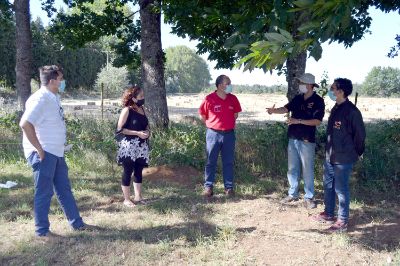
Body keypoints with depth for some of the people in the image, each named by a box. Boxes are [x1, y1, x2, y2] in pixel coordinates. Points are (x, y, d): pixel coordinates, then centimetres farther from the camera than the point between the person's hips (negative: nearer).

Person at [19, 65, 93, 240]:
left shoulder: (54, 98, 11)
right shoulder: (40, 99, -17)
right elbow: (25, 124, -26)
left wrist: (58, 146, 13)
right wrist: (39, 149, -21)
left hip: (56, 153, 9)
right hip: (44, 154, -9)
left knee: (64, 189, 16)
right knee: (44, 193, 2)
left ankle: (77, 223, 27)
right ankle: (42, 231, 15)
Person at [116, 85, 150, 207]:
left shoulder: (142, 109, 10)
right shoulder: (127, 110, -10)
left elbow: (146, 125, 21)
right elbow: (120, 129, -14)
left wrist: (147, 132, -2)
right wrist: (137, 133, -19)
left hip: (141, 146, 7)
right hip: (129, 146, -7)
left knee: (138, 171, 12)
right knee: (128, 172, 1)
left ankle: (138, 197, 22)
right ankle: (127, 199, 10)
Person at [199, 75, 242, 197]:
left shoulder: (233, 99, 0)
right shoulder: (209, 99, -11)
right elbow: (202, 114, 2)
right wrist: (211, 125, 7)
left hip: (229, 134, 3)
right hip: (213, 134, -3)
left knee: (228, 162, 9)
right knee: (211, 162, 5)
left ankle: (229, 187, 18)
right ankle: (208, 187, 14)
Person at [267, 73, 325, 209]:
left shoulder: (318, 101, -9)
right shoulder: (298, 98, 9)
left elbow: (317, 121, -16)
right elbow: (286, 108, 1)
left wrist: (298, 121, -23)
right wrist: (274, 110, -20)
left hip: (307, 141, -6)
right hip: (293, 139, 6)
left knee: (307, 170, 2)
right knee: (292, 168, 13)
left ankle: (309, 198, 13)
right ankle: (293, 194, 25)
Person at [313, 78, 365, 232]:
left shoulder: (352, 111, -19)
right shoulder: (336, 109, 8)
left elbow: (360, 134, -12)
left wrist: (357, 153, 0)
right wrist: (328, 150, 16)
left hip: (343, 159, -9)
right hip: (330, 156, 9)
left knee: (341, 189, 2)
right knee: (328, 185, 18)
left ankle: (342, 221, 15)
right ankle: (328, 214, 34)